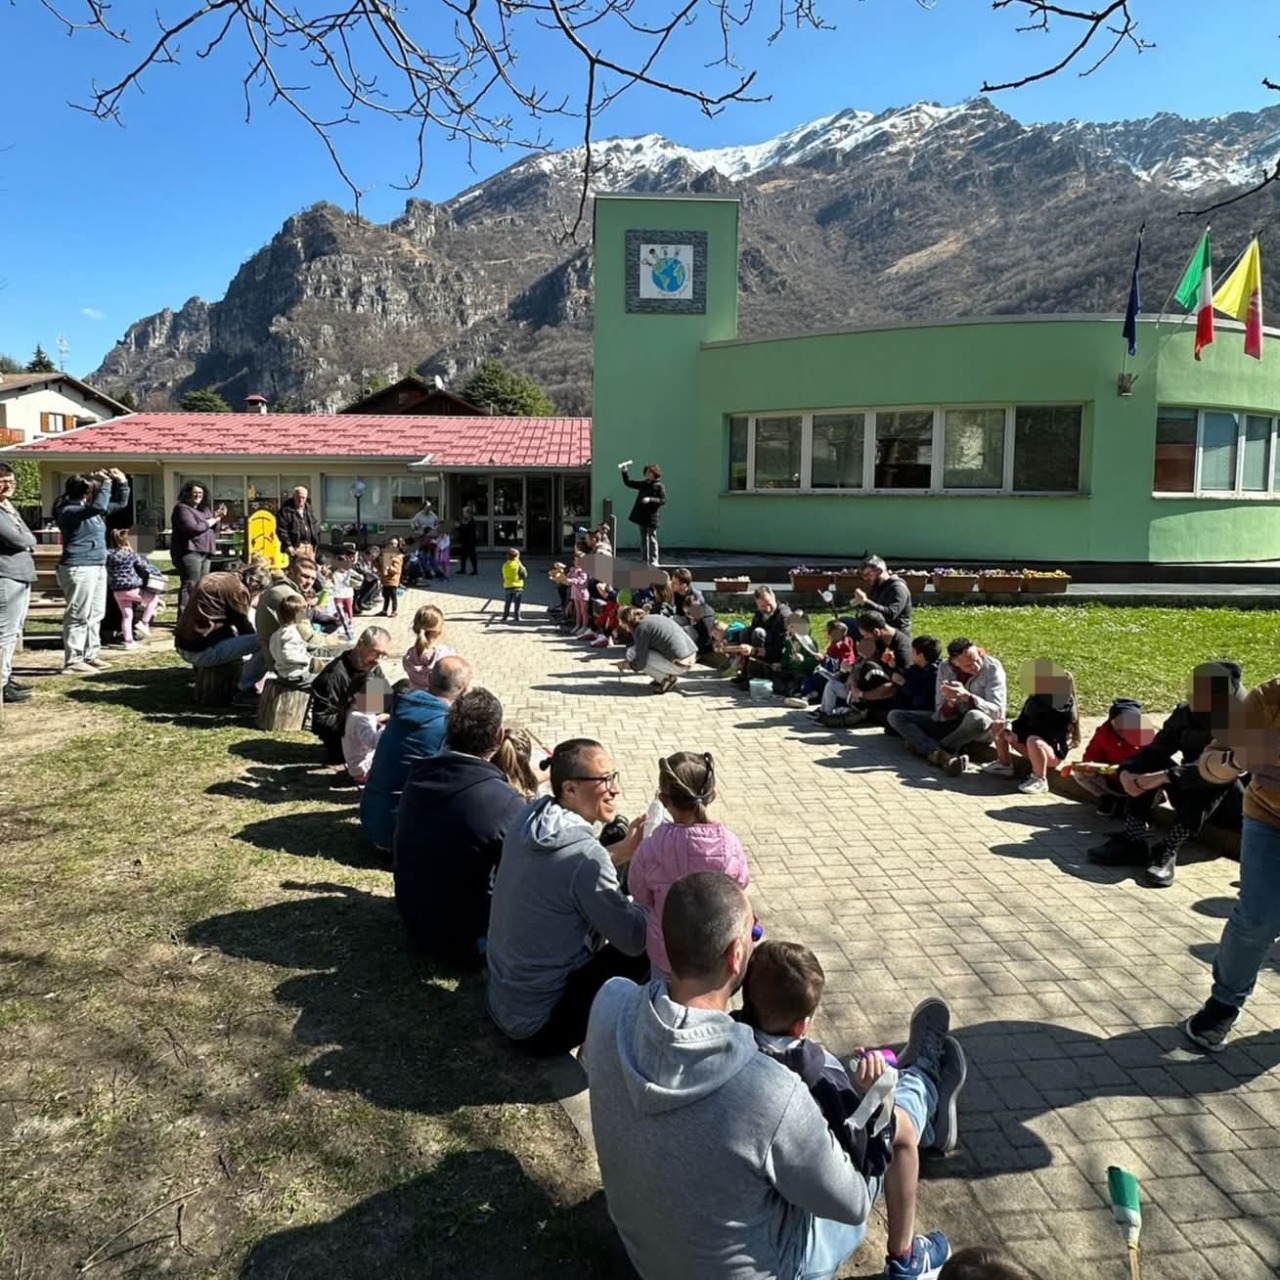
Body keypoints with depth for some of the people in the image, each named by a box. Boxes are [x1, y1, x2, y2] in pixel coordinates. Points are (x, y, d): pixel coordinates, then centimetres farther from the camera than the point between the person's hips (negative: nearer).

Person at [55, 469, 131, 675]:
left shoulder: (91, 508, 14)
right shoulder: (68, 511, -14)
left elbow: (121, 504, 24)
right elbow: (99, 506, -30)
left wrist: (121, 483, 8)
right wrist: (106, 483, -19)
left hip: (98, 567, 10)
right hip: (78, 569, -10)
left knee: (95, 615, 13)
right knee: (78, 616, -7)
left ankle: (90, 655, 21)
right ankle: (73, 661, -3)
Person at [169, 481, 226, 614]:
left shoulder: (204, 509, 20)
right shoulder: (182, 509, -6)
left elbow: (213, 529, 20)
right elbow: (193, 528, -19)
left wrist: (218, 517, 1)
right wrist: (212, 520, -8)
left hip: (204, 552, 9)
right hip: (189, 552, -9)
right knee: (190, 586, -14)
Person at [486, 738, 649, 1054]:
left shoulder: (529, 818, -4)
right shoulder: (584, 854, -27)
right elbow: (635, 939, -20)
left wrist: (623, 850, 6)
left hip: (500, 999, 8)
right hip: (539, 1025, -8)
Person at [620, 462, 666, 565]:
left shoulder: (660, 486, -6)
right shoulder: (643, 484, 11)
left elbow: (663, 500, -14)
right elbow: (628, 483, 17)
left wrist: (650, 499, -24)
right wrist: (624, 472, 5)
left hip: (652, 517, -6)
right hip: (641, 516, 6)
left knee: (652, 539, -3)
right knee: (643, 539, 11)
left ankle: (653, 561, 1)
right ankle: (644, 560, 17)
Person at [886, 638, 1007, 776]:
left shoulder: (992, 668, -14)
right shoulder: (945, 669, -5)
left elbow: (997, 711, -22)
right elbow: (942, 716, -6)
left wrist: (966, 696, -36)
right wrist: (949, 702, -30)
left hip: (982, 726, -4)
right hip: (952, 723, 5)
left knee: (975, 717, -42)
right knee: (895, 716, -10)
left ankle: (923, 746, -22)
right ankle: (943, 756, -35)